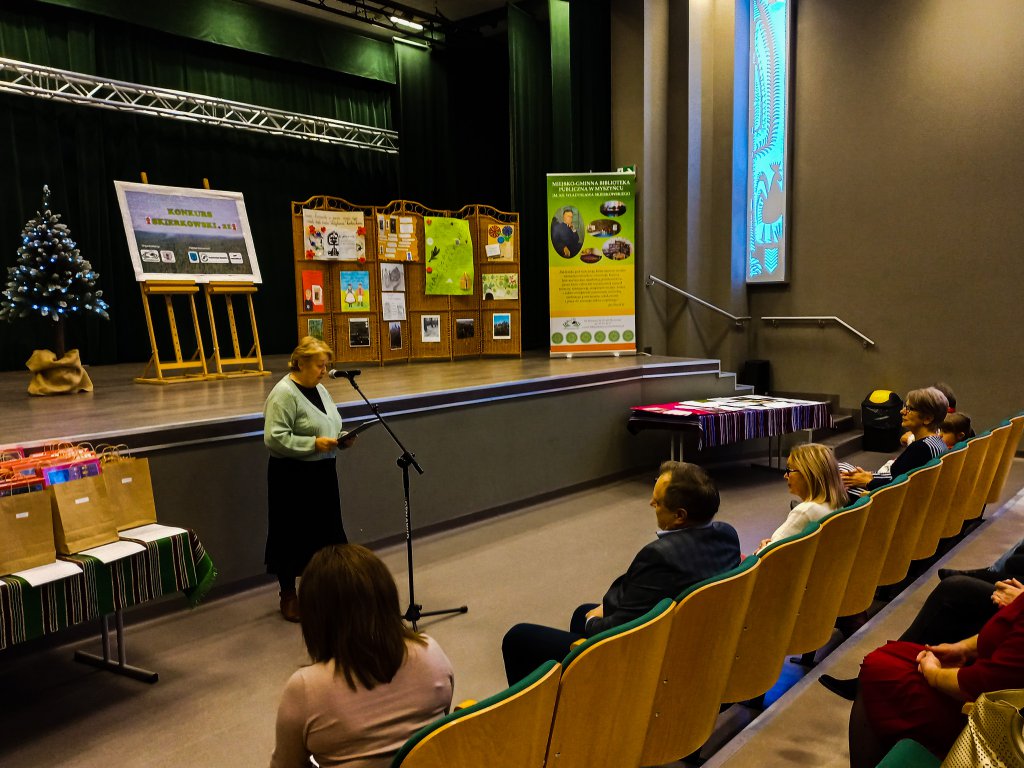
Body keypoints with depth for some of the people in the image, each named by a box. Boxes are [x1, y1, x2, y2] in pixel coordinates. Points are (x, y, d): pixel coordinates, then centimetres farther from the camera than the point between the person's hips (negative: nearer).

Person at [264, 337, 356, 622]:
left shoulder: (320, 389, 11)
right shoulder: (284, 393, -15)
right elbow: (275, 438, -21)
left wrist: (341, 438, 2)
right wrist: (314, 444, -24)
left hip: (323, 472, 8)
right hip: (293, 477, -8)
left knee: (325, 530, 12)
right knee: (293, 534, 3)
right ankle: (288, 595, 19)